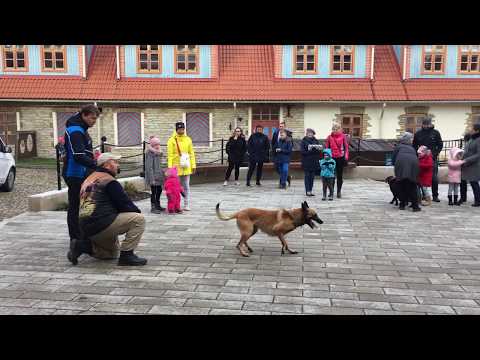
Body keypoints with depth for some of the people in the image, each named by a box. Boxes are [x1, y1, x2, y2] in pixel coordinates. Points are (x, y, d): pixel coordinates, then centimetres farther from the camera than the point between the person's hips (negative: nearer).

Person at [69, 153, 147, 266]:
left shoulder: (88, 180, 20)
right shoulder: (109, 181, -9)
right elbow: (125, 204, -10)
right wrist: (138, 212, 9)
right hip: (101, 224, -10)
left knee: (113, 253, 29)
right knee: (138, 219, -12)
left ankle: (83, 246, 11)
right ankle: (126, 255, -12)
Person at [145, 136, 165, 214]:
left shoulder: (158, 153, 11)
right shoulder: (150, 154, -16)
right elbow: (149, 167, -20)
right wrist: (152, 179, -22)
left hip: (158, 175, 9)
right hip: (153, 176, -9)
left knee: (159, 190, 15)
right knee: (154, 191, -2)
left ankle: (158, 205, 28)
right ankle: (153, 207, 7)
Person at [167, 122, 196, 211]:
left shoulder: (188, 139, 8)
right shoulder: (172, 140, -2)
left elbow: (191, 153, 9)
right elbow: (170, 155, -6)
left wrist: (193, 165, 4)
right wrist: (170, 167, -14)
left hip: (186, 167, 3)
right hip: (176, 167, -3)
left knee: (186, 186, 7)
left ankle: (186, 205, 14)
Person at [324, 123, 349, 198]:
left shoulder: (343, 137, 1)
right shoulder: (329, 137, 4)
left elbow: (346, 147, 2)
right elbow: (326, 148, 7)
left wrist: (346, 157, -5)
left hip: (341, 158, -1)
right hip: (332, 158, 1)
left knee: (340, 175, 6)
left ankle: (339, 191, 15)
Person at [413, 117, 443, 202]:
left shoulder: (435, 133, 3)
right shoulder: (418, 133, 5)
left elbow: (440, 145, 5)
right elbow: (414, 146, 11)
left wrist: (435, 154, -8)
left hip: (433, 158, -1)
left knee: (434, 178, 0)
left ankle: (435, 196, 8)